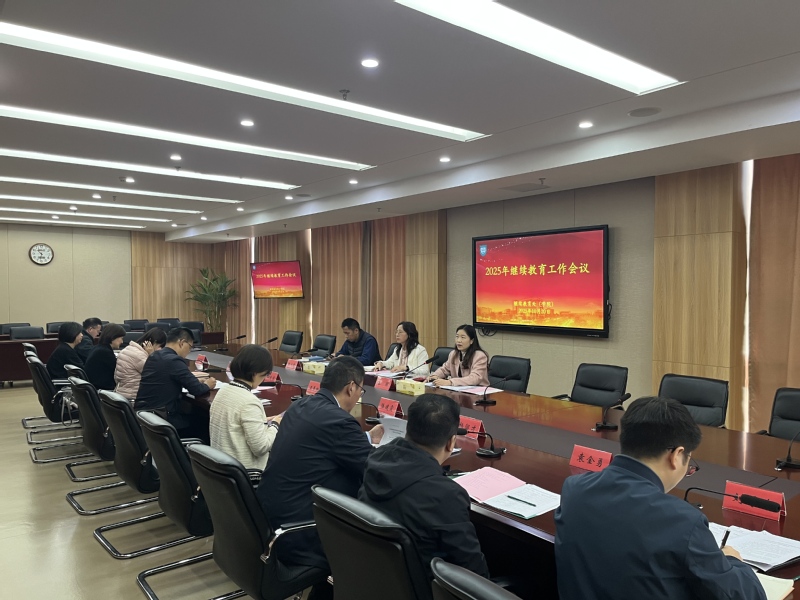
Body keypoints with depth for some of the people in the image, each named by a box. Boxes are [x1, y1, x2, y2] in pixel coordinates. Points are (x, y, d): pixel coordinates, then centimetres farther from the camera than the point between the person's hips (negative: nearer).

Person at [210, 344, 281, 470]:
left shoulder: (223, 391, 2)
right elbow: (261, 448, -22)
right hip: (244, 470, -9)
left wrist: (265, 424, 8)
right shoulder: (249, 402, -24)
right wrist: (274, 425, -6)